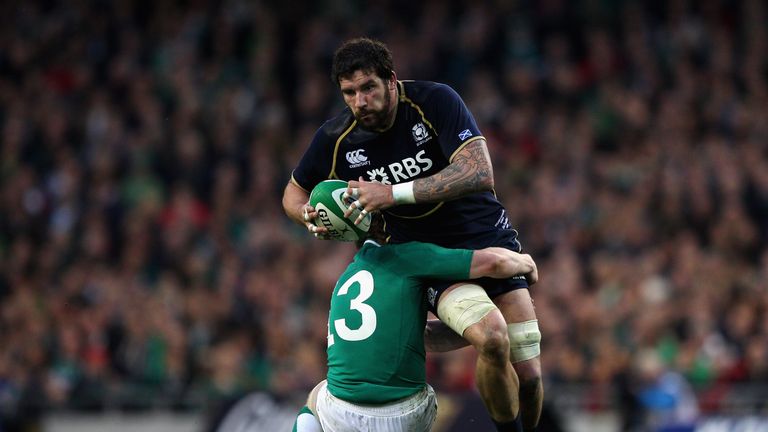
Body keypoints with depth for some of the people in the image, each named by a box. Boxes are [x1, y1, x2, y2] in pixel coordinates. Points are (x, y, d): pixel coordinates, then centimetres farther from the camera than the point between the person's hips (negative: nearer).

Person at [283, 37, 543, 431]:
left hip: (488, 237, 0)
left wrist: (394, 194, -35)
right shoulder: (336, 139, -9)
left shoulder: (435, 101, -18)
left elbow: (480, 173, -30)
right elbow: (294, 192, 11)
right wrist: (311, 217, -14)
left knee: (529, 376, -7)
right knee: (491, 337, -30)